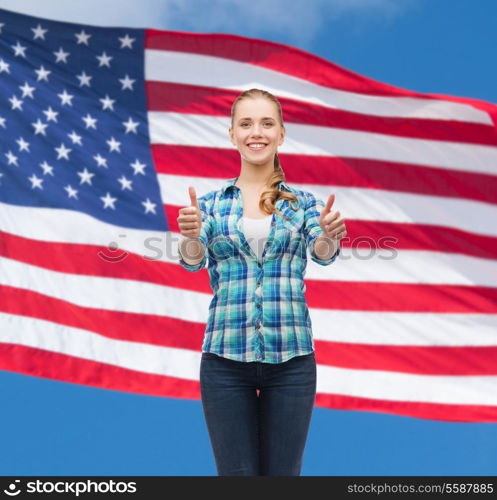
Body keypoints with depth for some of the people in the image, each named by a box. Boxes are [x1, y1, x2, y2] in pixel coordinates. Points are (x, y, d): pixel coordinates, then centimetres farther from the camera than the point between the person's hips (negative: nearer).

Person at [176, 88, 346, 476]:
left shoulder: (304, 203, 6)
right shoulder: (212, 204, 6)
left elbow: (322, 254, -10)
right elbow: (192, 260, -9)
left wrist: (329, 237, -34)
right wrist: (191, 236, -32)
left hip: (291, 357, 0)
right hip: (225, 357, 0)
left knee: (283, 474, 7)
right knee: (235, 474, 6)